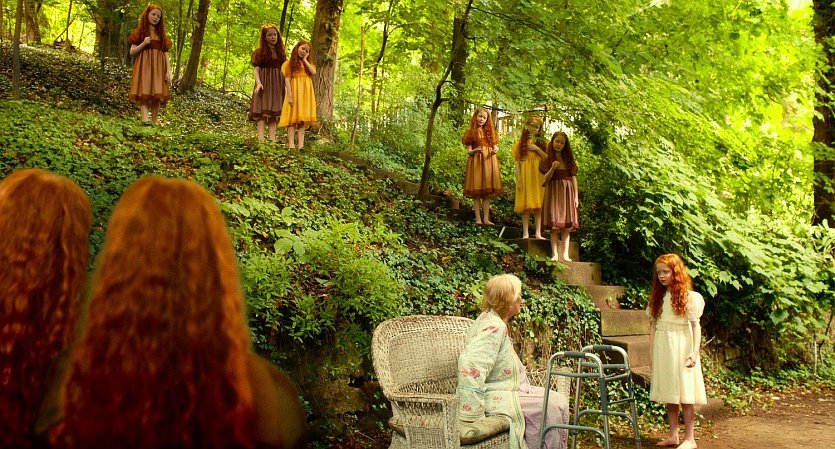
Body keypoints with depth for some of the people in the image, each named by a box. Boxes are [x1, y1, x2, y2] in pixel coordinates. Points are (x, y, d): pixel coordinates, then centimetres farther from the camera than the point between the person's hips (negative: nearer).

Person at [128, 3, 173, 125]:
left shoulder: (162, 35, 16)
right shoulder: (139, 32, 7)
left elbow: (166, 54, 12)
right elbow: (132, 52, 4)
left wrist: (168, 71, 0)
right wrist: (144, 44, -12)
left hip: (159, 69, 3)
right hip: (144, 67, -3)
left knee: (158, 96, -6)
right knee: (144, 94, -17)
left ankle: (154, 122, -2)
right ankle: (145, 120, -32)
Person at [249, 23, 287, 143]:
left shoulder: (280, 52, 16)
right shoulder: (259, 52, 2)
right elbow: (256, 69, -5)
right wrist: (258, 83, -20)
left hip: (277, 85, 5)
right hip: (264, 84, -5)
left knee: (274, 113, 3)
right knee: (262, 112, -12)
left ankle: (273, 140, 2)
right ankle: (261, 140, -20)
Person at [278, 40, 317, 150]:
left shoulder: (308, 64, 19)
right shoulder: (290, 63, 4)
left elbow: (314, 72, -3)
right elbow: (287, 80, -5)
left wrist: (305, 60, 3)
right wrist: (289, 95, -15)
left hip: (306, 93, 4)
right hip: (295, 91, -4)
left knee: (302, 119, 0)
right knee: (293, 117, -8)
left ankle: (301, 145, -5)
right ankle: (291, 145, -13)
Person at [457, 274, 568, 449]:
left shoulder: (491, 320, 13)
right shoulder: (494, 326, -20)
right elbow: (470, 364, -35)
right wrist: (473, 416, -34)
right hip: (495, 400, -11)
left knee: (558, 400, 8)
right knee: (553, 408, -10)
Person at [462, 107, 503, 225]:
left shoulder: (490, 132, 14)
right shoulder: (471, 133, 6)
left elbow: (495, 147, 12)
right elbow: (468, 151, 0)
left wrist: (495, 150, -11)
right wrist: (475, 151, -21)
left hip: (489, 162, 3)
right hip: (476, 162, -3)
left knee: (487, 192, 2)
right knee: (476, 192, -5)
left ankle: (486, 218, 5)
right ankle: (478, 218, -2)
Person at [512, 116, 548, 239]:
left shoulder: (542, 142, 13)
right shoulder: (520, 143, 7)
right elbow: (517, 163, 2)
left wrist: (538, 149, -10)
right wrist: (518, 180, -7)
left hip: (539, 177, 2)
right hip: (525, 176, -2)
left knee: (539, 206, -1)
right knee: (526, 205, -5)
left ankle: (538, 233, 1)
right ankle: (525, 234, -5)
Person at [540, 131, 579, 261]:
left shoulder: (569, 159, 10)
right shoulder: (548, 160, 5)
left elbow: (573, 177, 7)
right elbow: (546, 179, -1)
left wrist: (576, 196, 1)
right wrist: (552, 168, -19)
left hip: (567, 192, 2)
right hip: (553, 192, -2)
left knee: (567, 225, -1)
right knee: (554, 225, -6)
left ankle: (565, 254, -1)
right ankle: (554, 253, -6)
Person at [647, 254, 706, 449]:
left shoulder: (689, 297, -4)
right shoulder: (658, 297, 11)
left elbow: (696, 326, -7)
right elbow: (653, 325, 12)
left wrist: (695, 352, -16)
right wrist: (651, 353, 10)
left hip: (681, 347, -5)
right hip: (661, 347, 5)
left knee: (684, 394, -2)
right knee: (668, 394, 8)